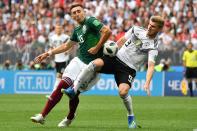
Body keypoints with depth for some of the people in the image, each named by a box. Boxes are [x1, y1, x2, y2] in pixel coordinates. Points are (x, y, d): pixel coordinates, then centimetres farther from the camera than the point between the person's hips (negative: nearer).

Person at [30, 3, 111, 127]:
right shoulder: (77, 30, 17)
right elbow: (66, 46, 28)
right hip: (78, 61, 6)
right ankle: (43, 115, -5)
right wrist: (48, 54, 25)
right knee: (62, 86, -5)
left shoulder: (91, 21, -7)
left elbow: (107, 31, -20)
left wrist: (97, 47, -18)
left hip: (90, 65, -6)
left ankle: (70, 117, 15)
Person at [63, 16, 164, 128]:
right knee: (95, 64, -27)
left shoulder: (153, 47, -8)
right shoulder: (137, 30, 6)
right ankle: (73, 90, -22)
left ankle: (131, 118, 0)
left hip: (129, 68, -3)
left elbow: (151, 66, -20)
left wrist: (147, 84, -33)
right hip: (117, 58, 3)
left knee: (123, 91, -28)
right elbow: (122, 40, 21)